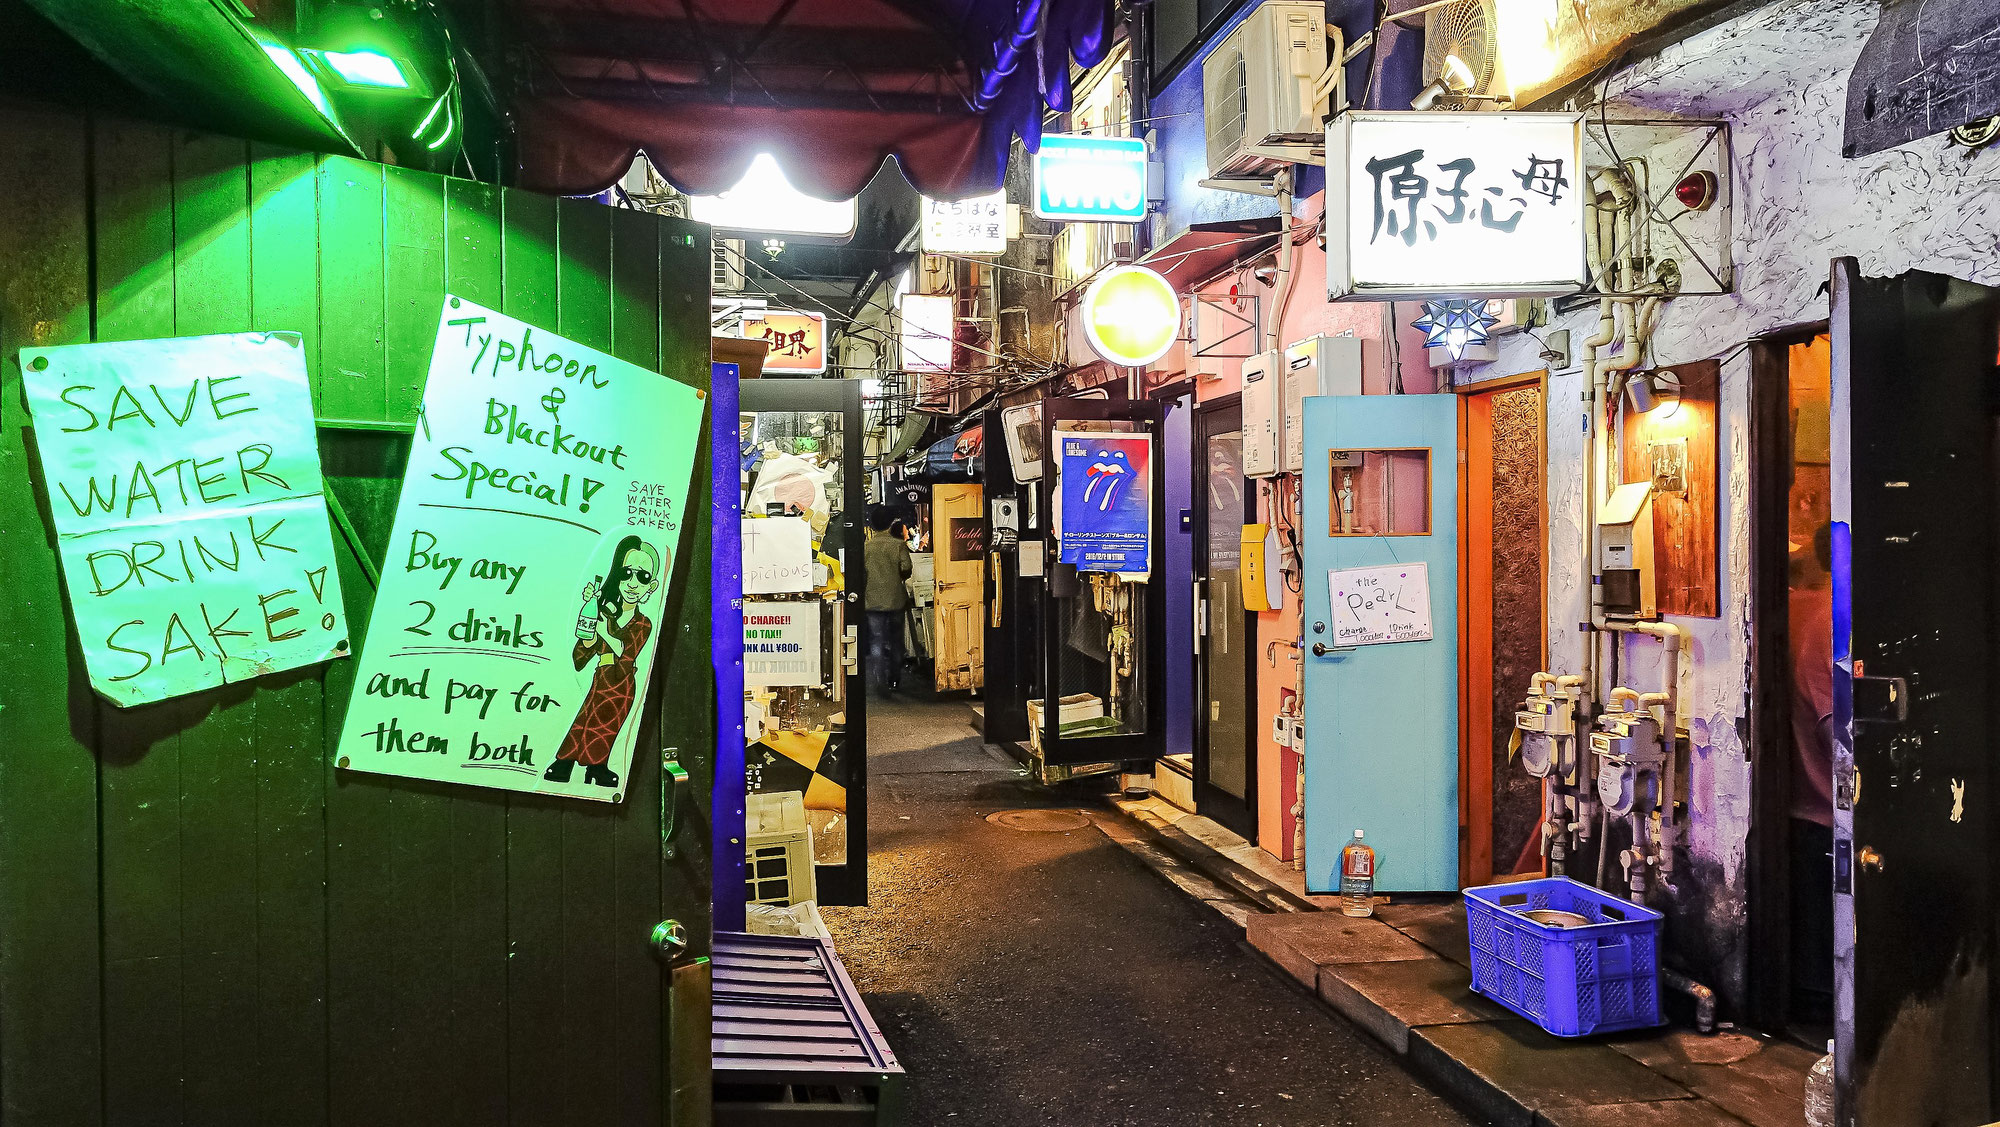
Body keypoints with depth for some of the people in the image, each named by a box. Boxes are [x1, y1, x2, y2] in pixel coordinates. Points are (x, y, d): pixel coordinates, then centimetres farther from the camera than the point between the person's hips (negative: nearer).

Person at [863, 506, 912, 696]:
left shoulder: (866, 547, -1)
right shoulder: (899, 544, -3)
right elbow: (906, 570, -11)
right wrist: (898, 578, 9)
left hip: (873, 600, -1)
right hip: (896, 600, 1)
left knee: (876, 642, 0)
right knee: (895, 641, 13)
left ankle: (878, 682, -11)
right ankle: (895, 680, 21)